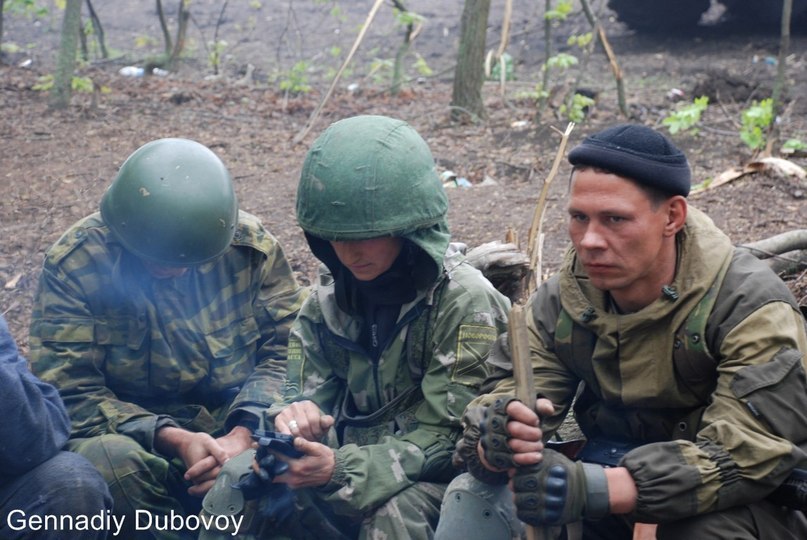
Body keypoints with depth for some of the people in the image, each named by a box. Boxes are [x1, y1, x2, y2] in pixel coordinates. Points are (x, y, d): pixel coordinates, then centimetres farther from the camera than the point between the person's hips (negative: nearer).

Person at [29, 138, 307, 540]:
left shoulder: (251, 244, -5)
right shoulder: (74, 264, -12)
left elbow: (286, 345, -3)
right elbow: (68, 391, -14)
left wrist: (244, 434, -21)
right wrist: (171, 439, -26)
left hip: (237, 425, 2)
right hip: (135, 433, -1)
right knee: (108, 462, -37)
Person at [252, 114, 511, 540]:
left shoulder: (466, 302, -16)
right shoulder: (332, 292, 2)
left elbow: (446, 437, -17)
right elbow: (310, 391, 3)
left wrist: (341, 469, -31)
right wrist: (293, 417, -24)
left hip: (431, 481, -4)